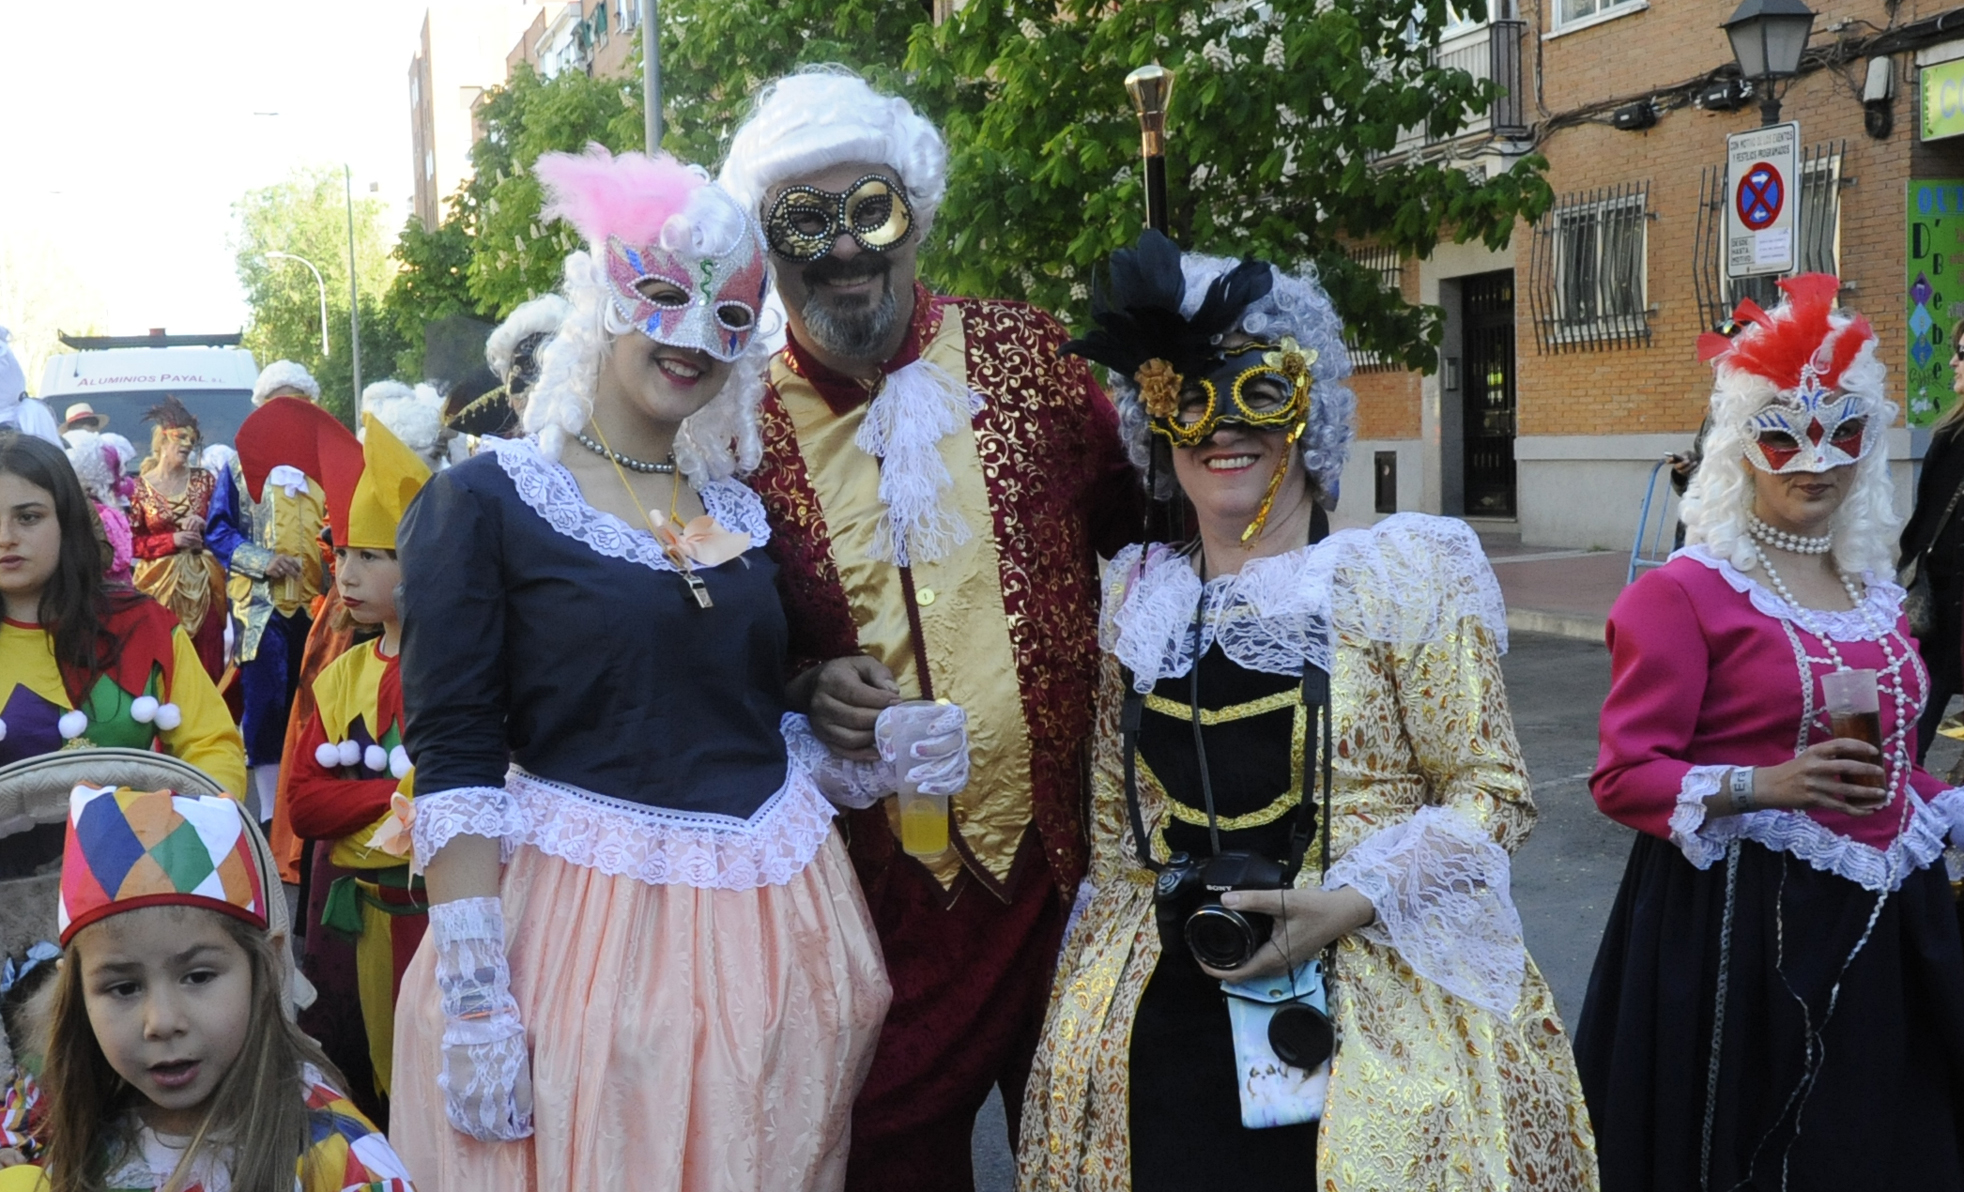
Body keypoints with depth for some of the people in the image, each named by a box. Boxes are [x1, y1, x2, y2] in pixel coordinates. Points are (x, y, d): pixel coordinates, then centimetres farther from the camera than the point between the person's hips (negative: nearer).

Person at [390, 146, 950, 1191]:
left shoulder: (740, 513, 11)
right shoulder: (484, 504, -6)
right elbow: (454, 763, -11)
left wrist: (874, 763, -1)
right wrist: (475, 999, -17)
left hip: (770, 929, 6)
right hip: (586, 930, -5)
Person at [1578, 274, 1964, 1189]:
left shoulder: (1874, 593, 13)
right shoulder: (1683, 593, -10)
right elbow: (1624, 776, -14)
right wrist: (1761, 786, -24)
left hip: (1887, 920, 7)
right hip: (1739, 923, -7)